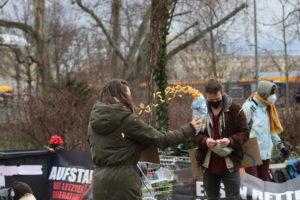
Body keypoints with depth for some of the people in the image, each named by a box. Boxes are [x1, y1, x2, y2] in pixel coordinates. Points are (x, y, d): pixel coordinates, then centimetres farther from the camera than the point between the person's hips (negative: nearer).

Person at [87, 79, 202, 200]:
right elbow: (160, 139, -7)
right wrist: (189, 130, 4)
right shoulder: (128, 119, -10)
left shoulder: (93, 121, 7)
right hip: (122, 180, -6)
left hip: (99, 180, 6)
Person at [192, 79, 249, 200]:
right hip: (208, 165, 3)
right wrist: (204, 141, -19)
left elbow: (244, 133, -2)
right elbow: (194, 134, 4)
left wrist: (231, 141, -22)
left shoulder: (235, 109, -3)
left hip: (230, 165, -3)